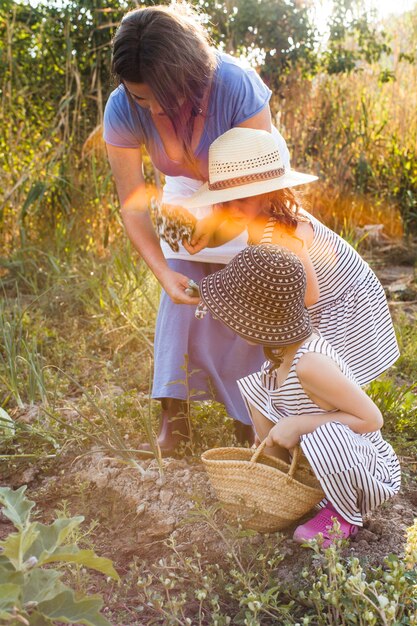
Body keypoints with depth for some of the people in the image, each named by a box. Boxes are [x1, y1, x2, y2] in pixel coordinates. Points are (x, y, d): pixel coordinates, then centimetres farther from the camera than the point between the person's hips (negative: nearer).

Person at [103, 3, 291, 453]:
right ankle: (173, 413, 7)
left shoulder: (236, 85, -37)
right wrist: (164, 273, -33)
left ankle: (248, 414, 12)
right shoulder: (122, 110, -28)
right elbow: (133, 203, -22)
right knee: (181, 297, -5)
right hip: (188, 192, 2)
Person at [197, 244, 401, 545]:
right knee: (258, 385, 1)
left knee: (325, 435, -42)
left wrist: (298, 424, -29)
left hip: (372, 474, -8)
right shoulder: (288, 343, -7)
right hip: (329, 455, 8)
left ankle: (346, 513, -10)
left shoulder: (310, 365, -33)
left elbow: (372, 419, -28)